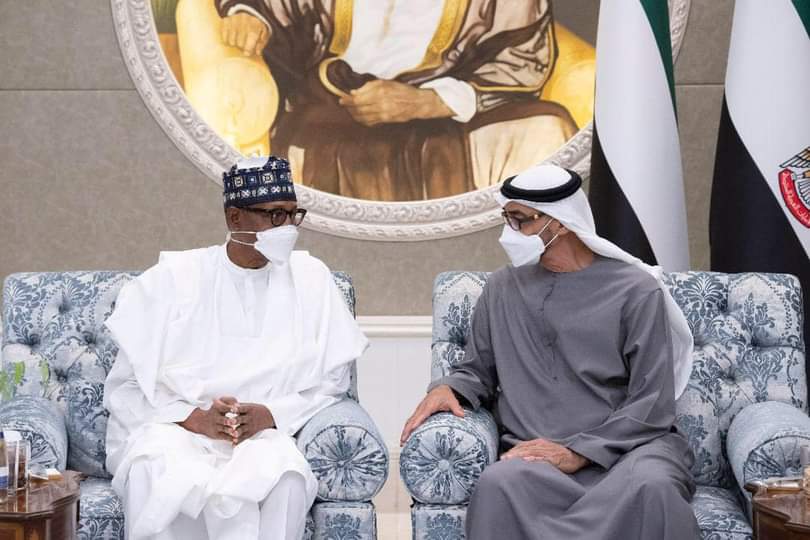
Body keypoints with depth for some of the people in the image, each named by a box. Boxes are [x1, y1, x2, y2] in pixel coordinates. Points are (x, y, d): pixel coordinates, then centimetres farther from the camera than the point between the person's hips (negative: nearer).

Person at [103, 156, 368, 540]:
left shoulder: (309, 278, 7)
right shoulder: (172, 279, 3)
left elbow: (331, 383, 6)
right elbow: (125, 387, 1)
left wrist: (270, 415, -13)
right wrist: (194, 419, -16)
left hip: (266, 434, 1)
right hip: (171, 428, -1)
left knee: (286, 476, -34)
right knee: (159, 478, -35)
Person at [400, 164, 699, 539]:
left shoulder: (636, 291, 2)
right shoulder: (502, 288, 14)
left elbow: (652, 404, -4)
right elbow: (477, 370, 22)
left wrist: (577, 453, -16)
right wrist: (447, 389, -2)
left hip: (629, 448, -1)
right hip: (537, 458, 2)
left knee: (650, 487, -37)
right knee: (499, 484, -34)